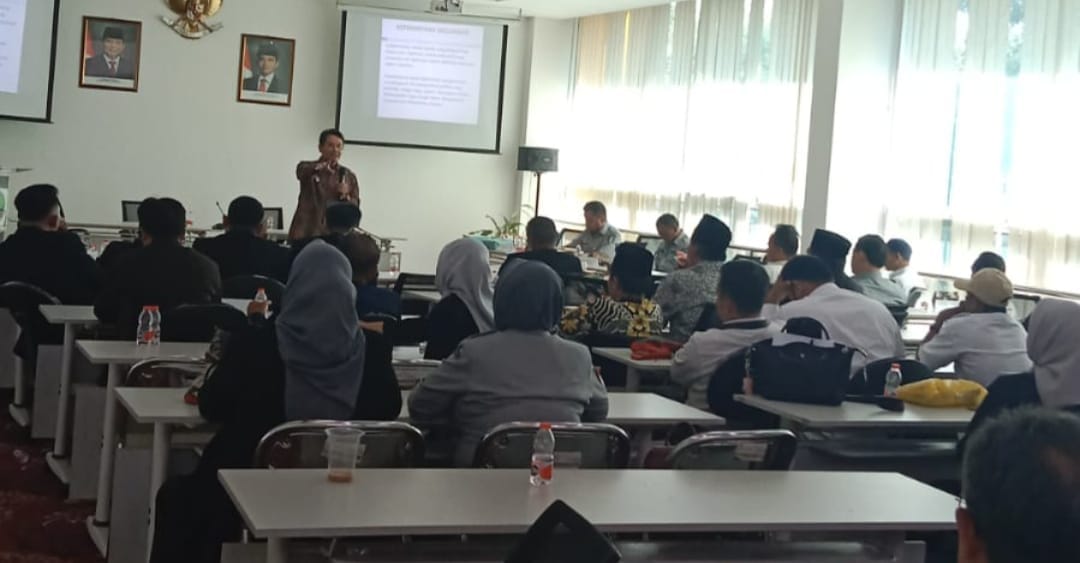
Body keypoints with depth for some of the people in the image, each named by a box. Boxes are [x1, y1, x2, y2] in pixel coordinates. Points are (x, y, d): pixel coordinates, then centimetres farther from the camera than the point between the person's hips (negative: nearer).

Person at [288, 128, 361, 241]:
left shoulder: (349, 176, 12)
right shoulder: (307, 168, 6)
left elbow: (355, 207, 10)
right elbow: (302, 172, -19)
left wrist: (346, 196, -11)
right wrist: (318, 167, -41)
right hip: (306, 233, -1)